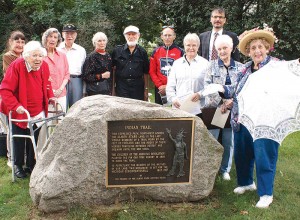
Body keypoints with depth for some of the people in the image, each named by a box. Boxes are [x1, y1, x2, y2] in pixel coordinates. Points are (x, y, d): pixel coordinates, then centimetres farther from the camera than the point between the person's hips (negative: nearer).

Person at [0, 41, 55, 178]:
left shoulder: (44, 66, -2)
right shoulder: (17, 66, -19)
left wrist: (50, 96, 1)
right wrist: (15, 105, -30)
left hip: (38, 113, 4)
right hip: (19, 113, -4)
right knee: (19, 141, 6)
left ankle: (31, 165, 27)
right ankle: (18, 166, 25)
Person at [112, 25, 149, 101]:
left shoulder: (142, 52, 8)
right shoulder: (117, 51, 6)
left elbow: (145, 72, 10)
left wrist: (146, 89, 7)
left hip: (138, 86, 1)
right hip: (121, 86, -1)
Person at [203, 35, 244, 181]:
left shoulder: (240, 67, 7)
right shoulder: (212, 65, 4)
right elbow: (208, 85, -4)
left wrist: (232, 101, -12)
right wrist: (220, 104, -12)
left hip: (233, 109, 1)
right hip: (213, 108, -1)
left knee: (229, 141, 7)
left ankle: (225, 169, 22)